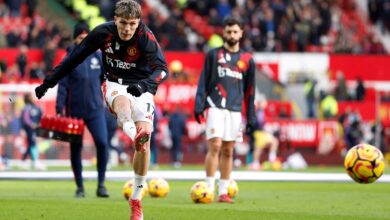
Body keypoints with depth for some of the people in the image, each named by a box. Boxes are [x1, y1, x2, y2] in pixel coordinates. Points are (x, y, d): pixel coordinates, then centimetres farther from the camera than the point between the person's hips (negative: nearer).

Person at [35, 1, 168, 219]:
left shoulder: (146, 37, -19)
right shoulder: (103, 33, -12)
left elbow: (162, 68, -29)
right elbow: (75, 57, 0)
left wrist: (145, 85, -49)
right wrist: (49, 82, 3)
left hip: (141, 88, 0)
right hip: (114, 84, 0)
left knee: (144, 143, -15)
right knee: (122, 101, -38)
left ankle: (136, 199, 0)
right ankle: (134, 133, -73)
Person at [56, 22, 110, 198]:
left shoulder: (98, 56, 5)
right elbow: (63, 86, -5)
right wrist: (59, 110, -11)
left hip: (95, 109, 1)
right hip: (75, 110, -1)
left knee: (102, 143, -15)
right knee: (76, 149, 4)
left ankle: (101, 184, -4)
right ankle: (80, 187, 17)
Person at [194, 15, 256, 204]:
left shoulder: (247, 60, 11)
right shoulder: (213, 55, 5)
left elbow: (249, 90, 14)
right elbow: (203, 81, 3)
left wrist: (251, 116, 10)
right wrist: (199, 104, -8)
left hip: (235, 110, 3)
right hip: (215, 107, -3)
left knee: (228, 151, 4)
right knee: (215, 146, -12)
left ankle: (223, 192, 7)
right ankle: (209, 189, -11)